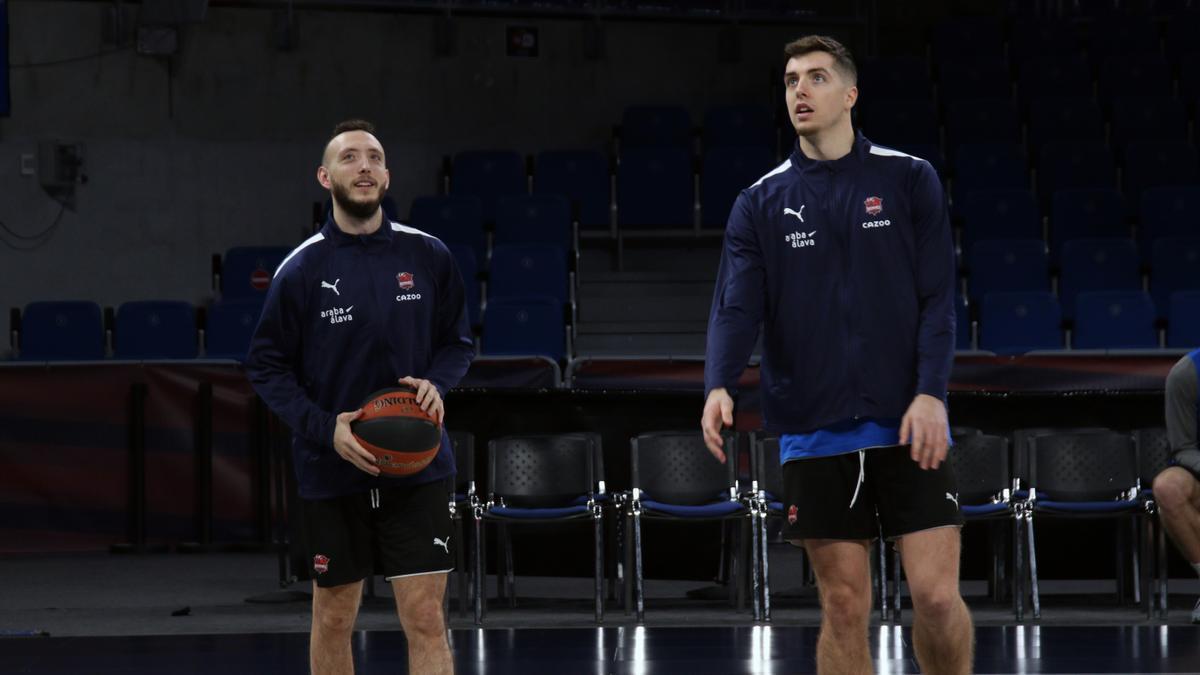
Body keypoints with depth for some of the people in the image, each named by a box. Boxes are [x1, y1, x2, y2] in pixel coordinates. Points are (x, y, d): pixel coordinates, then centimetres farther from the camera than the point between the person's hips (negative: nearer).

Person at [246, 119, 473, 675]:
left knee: (425, 620, -6)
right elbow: (266, 367, -2)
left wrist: (436, 383, -12)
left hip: (416, 468, 0)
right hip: (331, 471, 0)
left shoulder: (429, 257, -1)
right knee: (334, 619, 11)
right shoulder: (301, 269, -6)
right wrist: (326, 428, -16)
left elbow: (457, 341, 11)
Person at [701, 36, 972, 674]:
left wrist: (930, 393, -12)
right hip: (815, 435, 1)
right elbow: (735, 306, -3)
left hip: (908, 427, -1)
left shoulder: (909, 179, 4)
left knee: (936, 596, -7)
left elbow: (937, 297, 0)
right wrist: (719, 385, -22)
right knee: (845, 608, 1)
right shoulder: (760, 203, 7)